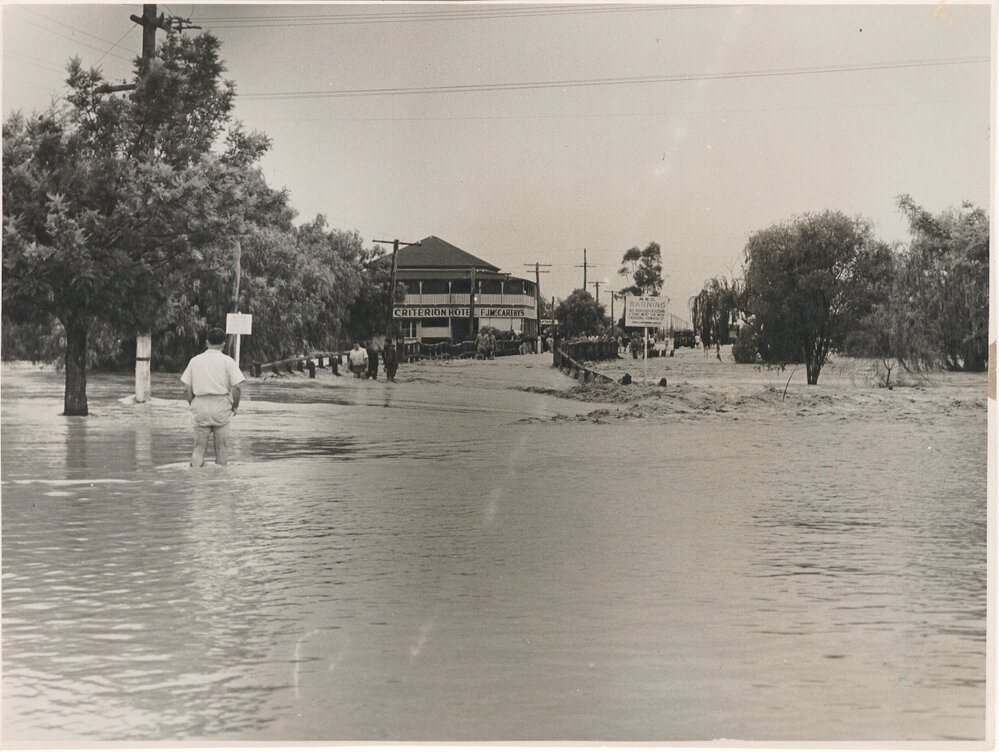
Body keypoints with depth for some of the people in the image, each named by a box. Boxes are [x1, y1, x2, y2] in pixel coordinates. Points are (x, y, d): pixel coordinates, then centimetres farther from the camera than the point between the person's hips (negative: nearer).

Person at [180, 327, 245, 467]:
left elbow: (187, 388, 5)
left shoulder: (195, 360, 7)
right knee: (222, 447, 6)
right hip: (221, 405, -2)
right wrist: (235, 406, 5)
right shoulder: (227, 361, -1)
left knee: (199, 446, 7)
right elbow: (236, 387, -8)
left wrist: (192, 405, 16)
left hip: (200, 405, 2)